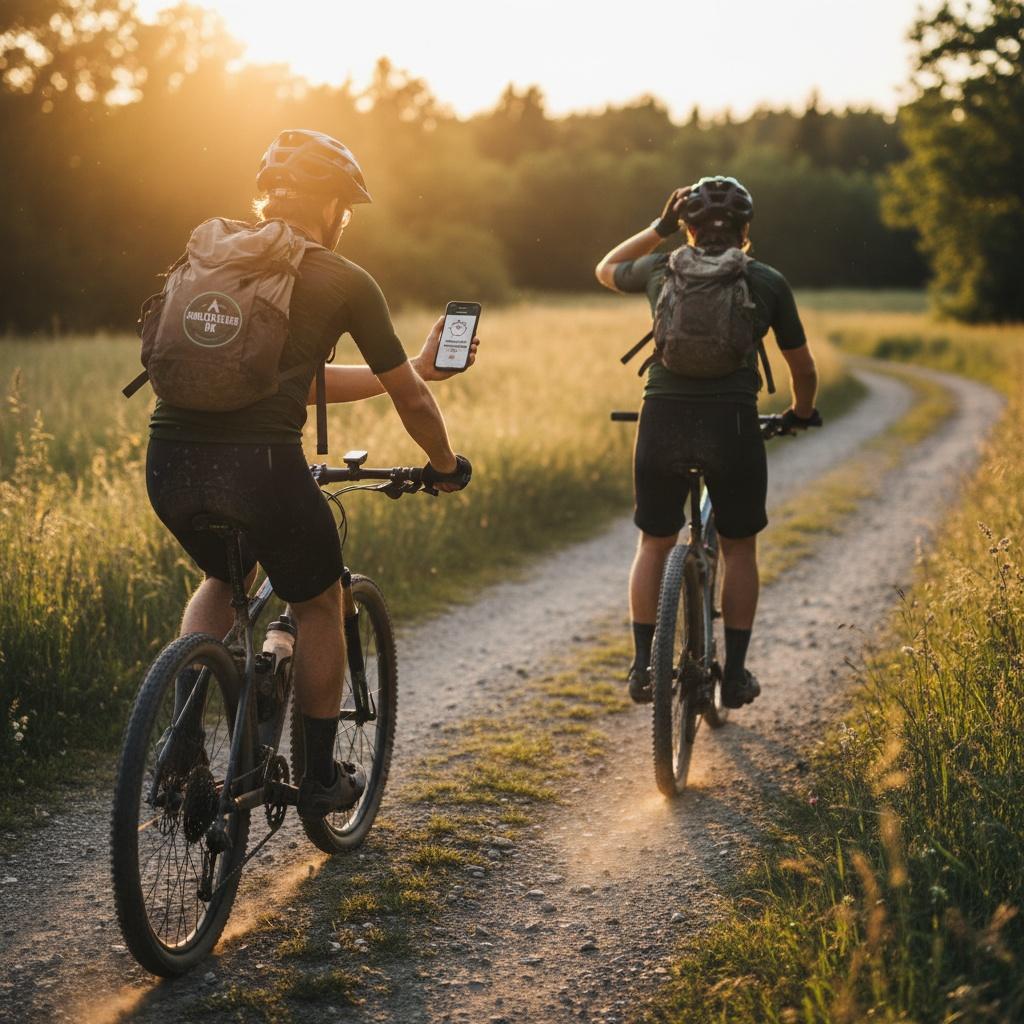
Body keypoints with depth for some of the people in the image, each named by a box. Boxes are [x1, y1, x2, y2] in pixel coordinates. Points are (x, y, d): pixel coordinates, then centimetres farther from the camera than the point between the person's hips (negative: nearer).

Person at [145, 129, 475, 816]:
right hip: (260, 462, -5)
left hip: (170, 462, 5)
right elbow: (413, 403, 10)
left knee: (226, 577, 34)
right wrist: (447, 466, 31)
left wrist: (416, 368, 38)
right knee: (319, 603, 21)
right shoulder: (344, 281, 5)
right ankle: (320, 778, 30)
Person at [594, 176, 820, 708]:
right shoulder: (768, 282, 7)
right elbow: (804, 368, 17)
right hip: (733, 424, -1)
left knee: (654, 544, 18)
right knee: (739, 548, 17)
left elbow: (606, 269, 32)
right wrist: (801, 413, 36)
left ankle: (642, 667, 15)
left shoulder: (661, 269, 9)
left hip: (663, 421, 1)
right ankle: (735, 674, 18)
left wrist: (659, 227, 33)